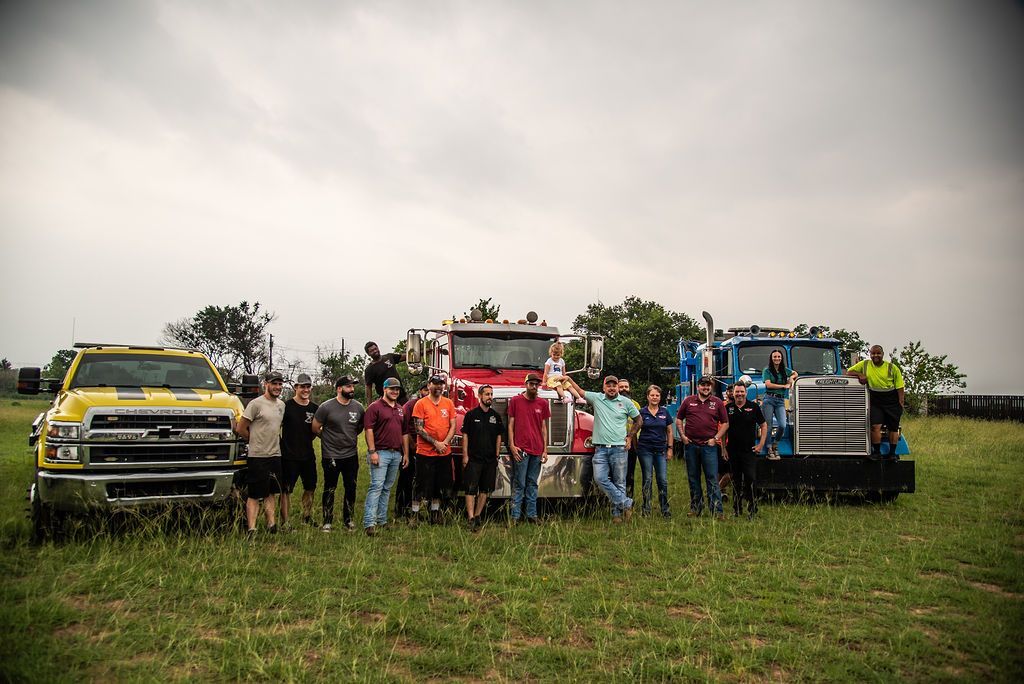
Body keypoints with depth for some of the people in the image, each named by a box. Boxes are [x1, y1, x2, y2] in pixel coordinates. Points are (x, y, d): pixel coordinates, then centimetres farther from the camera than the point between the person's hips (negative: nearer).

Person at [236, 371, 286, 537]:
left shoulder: (281, 404, 12)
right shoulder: (256, 404, -11)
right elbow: (240, 429, -9)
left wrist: (273, 442, 14)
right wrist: (256, 441, 2)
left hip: (276, 455, 7)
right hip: (258, 456, -7)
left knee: (271, 493, 12)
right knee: (254, 495, -3)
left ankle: (271, 523, 17)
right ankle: (251, 529, -1)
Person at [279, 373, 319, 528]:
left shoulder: (315, 408, 5)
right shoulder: (286, 406, -10)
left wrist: (308, 439, 9)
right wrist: (282, 444, -4)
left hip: (308, 455, 6)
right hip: (289, 456, -5)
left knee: (310, 487, 15)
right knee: (286, 490, 1)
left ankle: (307, 517, 31)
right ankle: (284, 523, 7)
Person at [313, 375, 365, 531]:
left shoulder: (358, 407, 0)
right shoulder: (326, 407, -10)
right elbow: (315, 428, -2)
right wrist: (329, 439, 8)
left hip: (351, 455, 3)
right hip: (331, 456, -3)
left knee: (351, 489, 11)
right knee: (329, 489, 7)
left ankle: (348, 519, 27)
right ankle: (327, 521, 20)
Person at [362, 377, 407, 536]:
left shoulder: (400, 409, 17)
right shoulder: (375, 407, -5)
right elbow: (369, 430, -12)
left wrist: (406, 453, 16)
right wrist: (372, 451, -18)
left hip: (396, 454, 7)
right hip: (380, 453, -7)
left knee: (387, 488, 12)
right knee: (376, 486, -13)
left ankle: (382, 520, 19)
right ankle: (369, 523, -16)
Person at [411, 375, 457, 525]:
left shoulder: (448, 403, 8)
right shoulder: (421, 404, -5)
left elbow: (453, 426, 6)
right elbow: (419, 429, -10)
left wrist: (445, 443, -9)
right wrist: (435, 443, -15)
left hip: (444, 452, 4)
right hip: (425, 453, -4)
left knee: (439, 486, 12)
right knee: (422, 486, 0)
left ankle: (435, 515, 23)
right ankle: (415, 515, 10)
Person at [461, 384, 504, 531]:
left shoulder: (496, 416, 9)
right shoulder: (471, 414, -2)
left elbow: (498, 437, 12)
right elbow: (465, 436, -2)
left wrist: (497, 456, 6)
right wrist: (465, 456, -8)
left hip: (490, 459, 4)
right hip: (474, 459, -4)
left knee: (485, 489, 8)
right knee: (471, 489, -7)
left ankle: (477, 516, 18)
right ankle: (471, 519, -10)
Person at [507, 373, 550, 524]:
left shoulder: (543, 403, 10)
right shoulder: (515, 401, 1)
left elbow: (543, 427, 12)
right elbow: (510, 424, 2)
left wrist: (545, 450, 8)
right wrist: (512, 445, -7)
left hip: (537, 450, 4)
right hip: (521, 449, -4)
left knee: (533, 484, 10)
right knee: (519, 484, -3)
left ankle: (532, 515, 16)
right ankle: (515, 516, 1)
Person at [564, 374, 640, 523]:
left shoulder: (626, 402, 6)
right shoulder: (596, 398, 8)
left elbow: (638, 421, 16)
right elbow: (579, 392, 19)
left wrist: (629, 437, 10)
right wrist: (568, 378, 20)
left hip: (619, 448, -1)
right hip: (600, 448, 1)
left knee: (619, 482, 2)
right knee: (600, 478, -12)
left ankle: (617, 513, 11)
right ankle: (625, 503, -2)